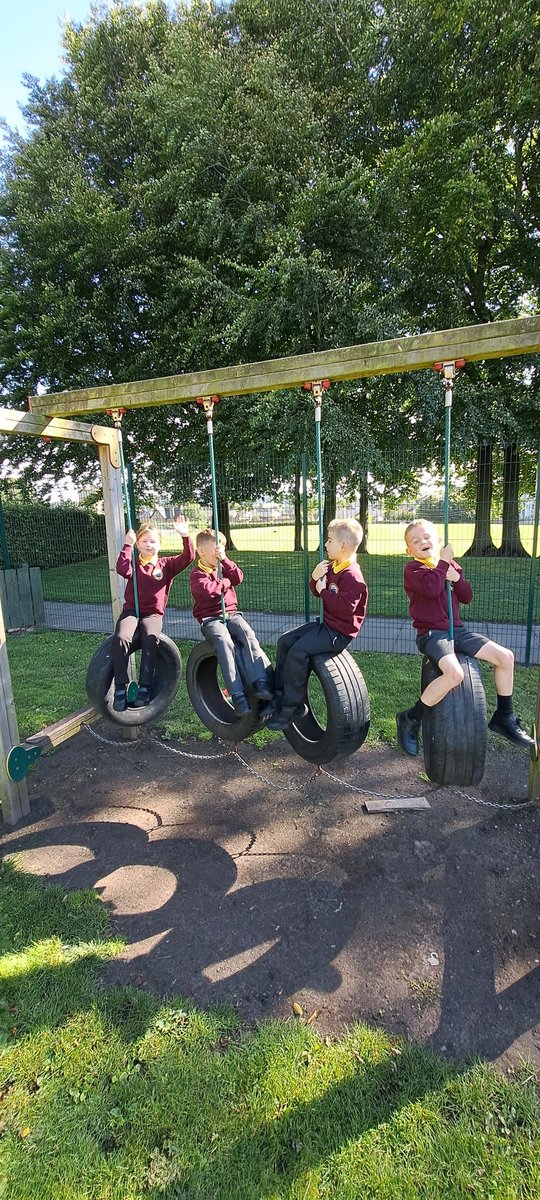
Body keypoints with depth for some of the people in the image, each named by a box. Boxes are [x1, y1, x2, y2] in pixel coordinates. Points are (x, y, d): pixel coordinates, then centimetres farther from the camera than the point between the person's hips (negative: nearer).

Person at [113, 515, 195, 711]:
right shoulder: (134, 564, 7)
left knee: (151, 640, -31)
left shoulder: (166, 565, 9)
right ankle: (120, 688, -21)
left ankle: (145, 688, -23)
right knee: (121, 638, -28)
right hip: (131, 610, 0)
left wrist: (185, 536, -16)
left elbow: (188, 557, -4)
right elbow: (122, 569, -17)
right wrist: (127, 544, -15)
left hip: (153, 613, 0)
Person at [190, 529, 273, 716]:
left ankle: (261, 684, -39)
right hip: (210, 618, -5)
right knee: (224, 642, -35)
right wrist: (226, 582, -3)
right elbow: (208, 590, -19)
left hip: (231, 613, 5)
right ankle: (237, 697, -40)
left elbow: (238, 577, 0)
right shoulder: (197, 574, 2)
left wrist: (224, 559, -6)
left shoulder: (223, 567, 20)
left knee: (248, 634, -28)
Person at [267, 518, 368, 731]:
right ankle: (279, 694, 11)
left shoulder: (351, 575, -20)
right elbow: (317, 592, 18)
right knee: (285, 641, 5)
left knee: (298, 650, -22)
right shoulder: (332, 567, 10)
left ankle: (292, 706, -9)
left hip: (339, 631, -10)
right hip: (326, 623, 10)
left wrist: (324, 590, -19)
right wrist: (315, 578, -4)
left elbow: (346, 607, -29)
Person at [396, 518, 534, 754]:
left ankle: (504, 717, 18)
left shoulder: (450, 565, 14)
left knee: (506, 657, 0)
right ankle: (410, 719, -15)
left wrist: (456, 577, -7)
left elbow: (466, 598, 11)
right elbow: (431, 588, -27)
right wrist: (443, 562, -13)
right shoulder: (412, 569, -7)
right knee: (454, 673, -33)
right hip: (431, 633, -7)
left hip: (456, 629, 7)